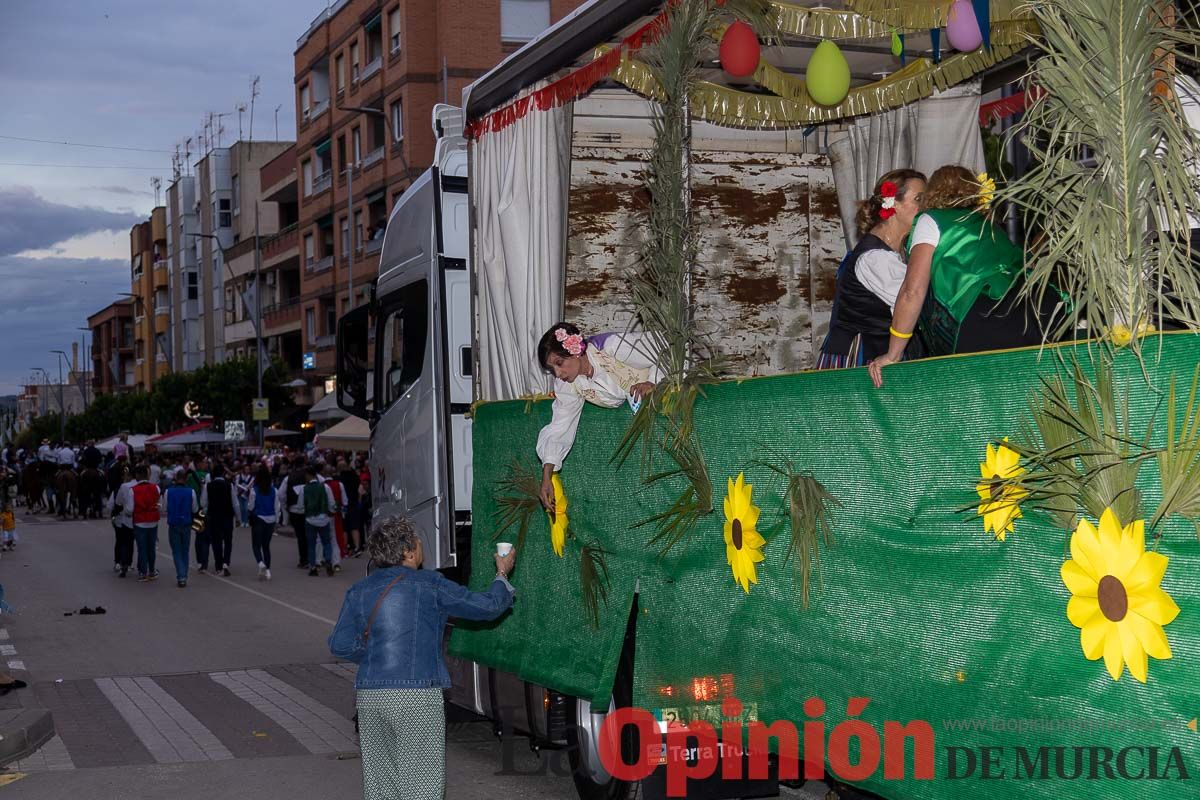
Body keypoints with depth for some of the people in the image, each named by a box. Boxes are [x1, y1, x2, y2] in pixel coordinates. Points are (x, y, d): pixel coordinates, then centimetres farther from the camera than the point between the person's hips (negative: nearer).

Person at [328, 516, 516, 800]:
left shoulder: (359, 591, 8)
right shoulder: (430, 584, -3)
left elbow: (339, 644, 3)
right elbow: (488, 606, 2)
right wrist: (502, 574, 21)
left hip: (369, 697, 5)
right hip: (417, 695, -5)